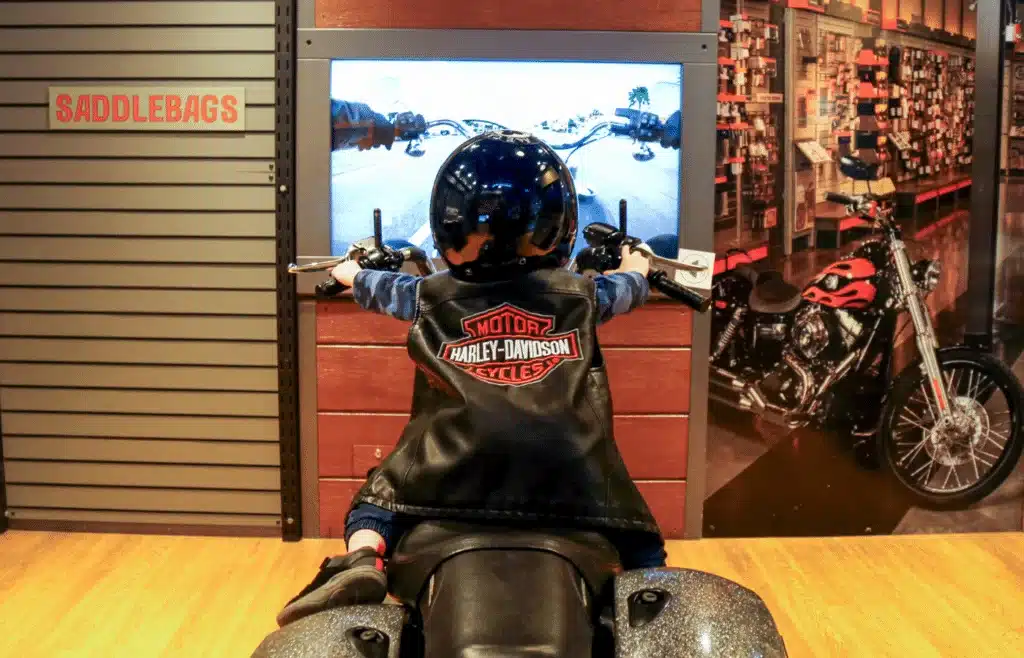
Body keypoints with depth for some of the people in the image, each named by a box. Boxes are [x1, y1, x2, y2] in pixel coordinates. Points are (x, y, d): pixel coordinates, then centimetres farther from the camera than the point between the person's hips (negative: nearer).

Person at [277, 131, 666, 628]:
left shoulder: (432, 297, 13)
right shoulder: (579, 295, 14)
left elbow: (381, 288, 34)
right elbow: (624, 290, 36)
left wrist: (351, 273, 58)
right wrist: (636, 270, 61)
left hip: (454, 474, 0)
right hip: (570, 476, 1)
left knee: (379, 498, 18)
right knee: (635, 534, 17)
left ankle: (362, 561, -8)